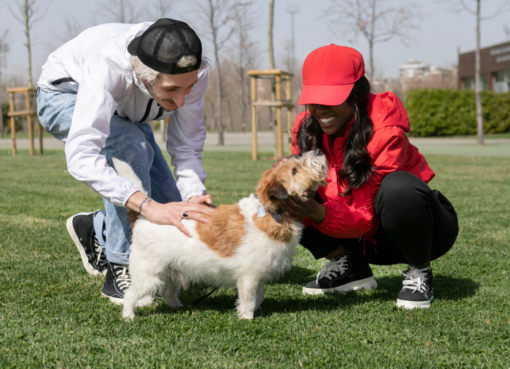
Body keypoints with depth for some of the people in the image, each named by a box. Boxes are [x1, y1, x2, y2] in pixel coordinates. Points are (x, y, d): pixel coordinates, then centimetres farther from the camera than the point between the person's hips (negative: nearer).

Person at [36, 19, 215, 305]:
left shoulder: (191, 71, -31)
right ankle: (123, 270, -25)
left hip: (121, 114, 5)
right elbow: (81, 157, -54)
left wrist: (195, 197, -41)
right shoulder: (108, 66, -46)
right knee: (130, 146, -37)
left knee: (172, 209, -8)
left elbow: (187, 148, -22)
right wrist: (149, 206, -62)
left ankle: (93, 229, 19)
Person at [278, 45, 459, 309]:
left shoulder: (385, 133, -28)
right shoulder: (307, 128, -11)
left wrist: (318, 213, -45)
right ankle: (351, 268, 3)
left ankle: (419, 272, -12)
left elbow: (367, 220, -28)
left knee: (398, 187, -39)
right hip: (367, 240, 5)